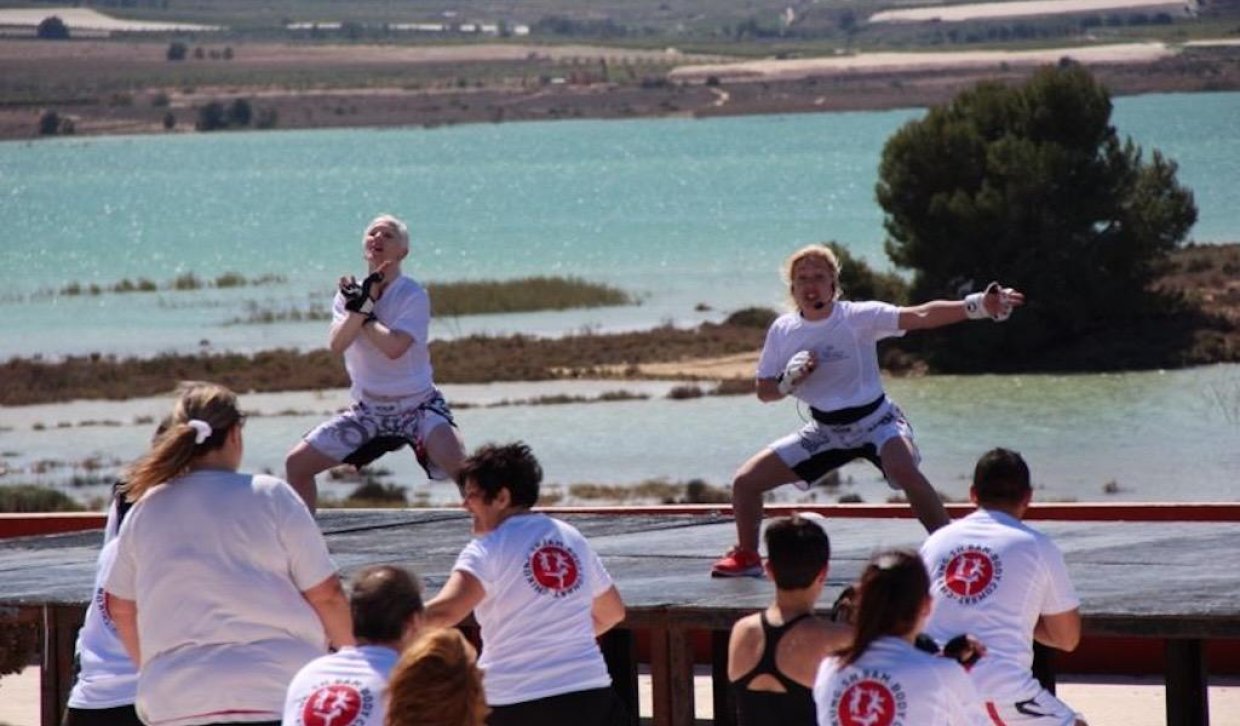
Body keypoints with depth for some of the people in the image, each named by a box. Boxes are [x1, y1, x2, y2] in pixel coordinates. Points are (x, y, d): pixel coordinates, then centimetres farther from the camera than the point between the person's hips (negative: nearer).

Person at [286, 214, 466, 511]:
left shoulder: (413, 296, -11)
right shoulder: (351, 292, 3)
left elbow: (394, 347, -27)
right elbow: (336, 344, -14)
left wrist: (361, 309, -15)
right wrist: (363, 305, -25)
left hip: (418, 405, -5)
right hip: (369, 409, 5)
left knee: (460, 467, -31)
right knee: (297, 464, -1)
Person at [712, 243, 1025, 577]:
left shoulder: (858, 317, -16)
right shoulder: (782, 331, -4)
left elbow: (920, 316, -28)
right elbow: (764, 392, 4)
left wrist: (978, 306, -43)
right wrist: (790, 380, -20)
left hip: (876, 420, -5)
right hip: (826, 430, 5)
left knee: (904, 470, -37)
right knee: (745, 481, 0)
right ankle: (746, 556, 24)